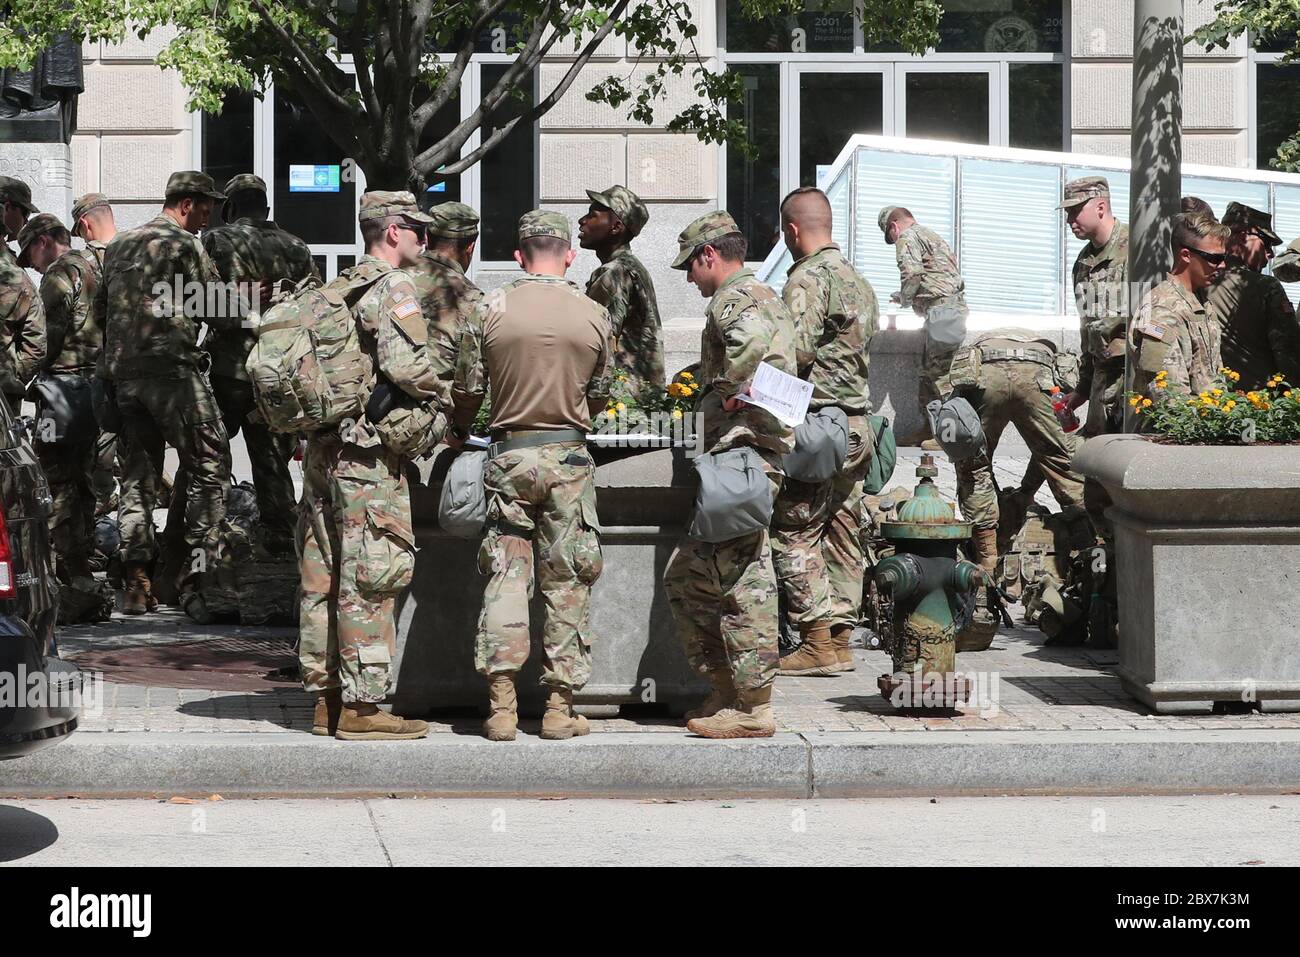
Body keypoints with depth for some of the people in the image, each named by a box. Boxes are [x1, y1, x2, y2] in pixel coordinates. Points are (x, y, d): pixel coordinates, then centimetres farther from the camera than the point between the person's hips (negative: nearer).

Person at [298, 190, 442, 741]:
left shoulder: (337, 289, 16)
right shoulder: (393, 287, -10)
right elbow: (405, 366, -21)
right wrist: (441, 397, -4)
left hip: (322, 444, 9)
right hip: (367, 453, -9)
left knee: (324, 576, 10)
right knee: (369, 578, -7)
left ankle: (326, 699, 15)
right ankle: (361, 706, -7)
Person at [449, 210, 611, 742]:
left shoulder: (491, 311, -3)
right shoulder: (593, 316, -1)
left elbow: (468, 388, 4)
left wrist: (459, 432, 25)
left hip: (509, 455, 0)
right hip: (569, 458, 0)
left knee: (505, 575, 3)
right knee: (566, 581, 5)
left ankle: (502, 704, -5)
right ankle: (560, 706, 4)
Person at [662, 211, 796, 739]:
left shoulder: (733, 298, -10)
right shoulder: (766, 296, 23)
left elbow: (751, 338, -34)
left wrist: (730, 391, -19)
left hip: (742, 452, -11)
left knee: (743, 582, -9)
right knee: (687, 577, 14)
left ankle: (753, 708, -7)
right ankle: (725, 690, 17)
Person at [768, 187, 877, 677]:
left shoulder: (808, 278, -12)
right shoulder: (858, 279, 17)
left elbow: (797, 349, -21)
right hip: (858, 424, 9)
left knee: (793, 534, -5)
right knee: (843, 536, 11)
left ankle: (818, 643, -8)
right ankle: (840, 637, 12)